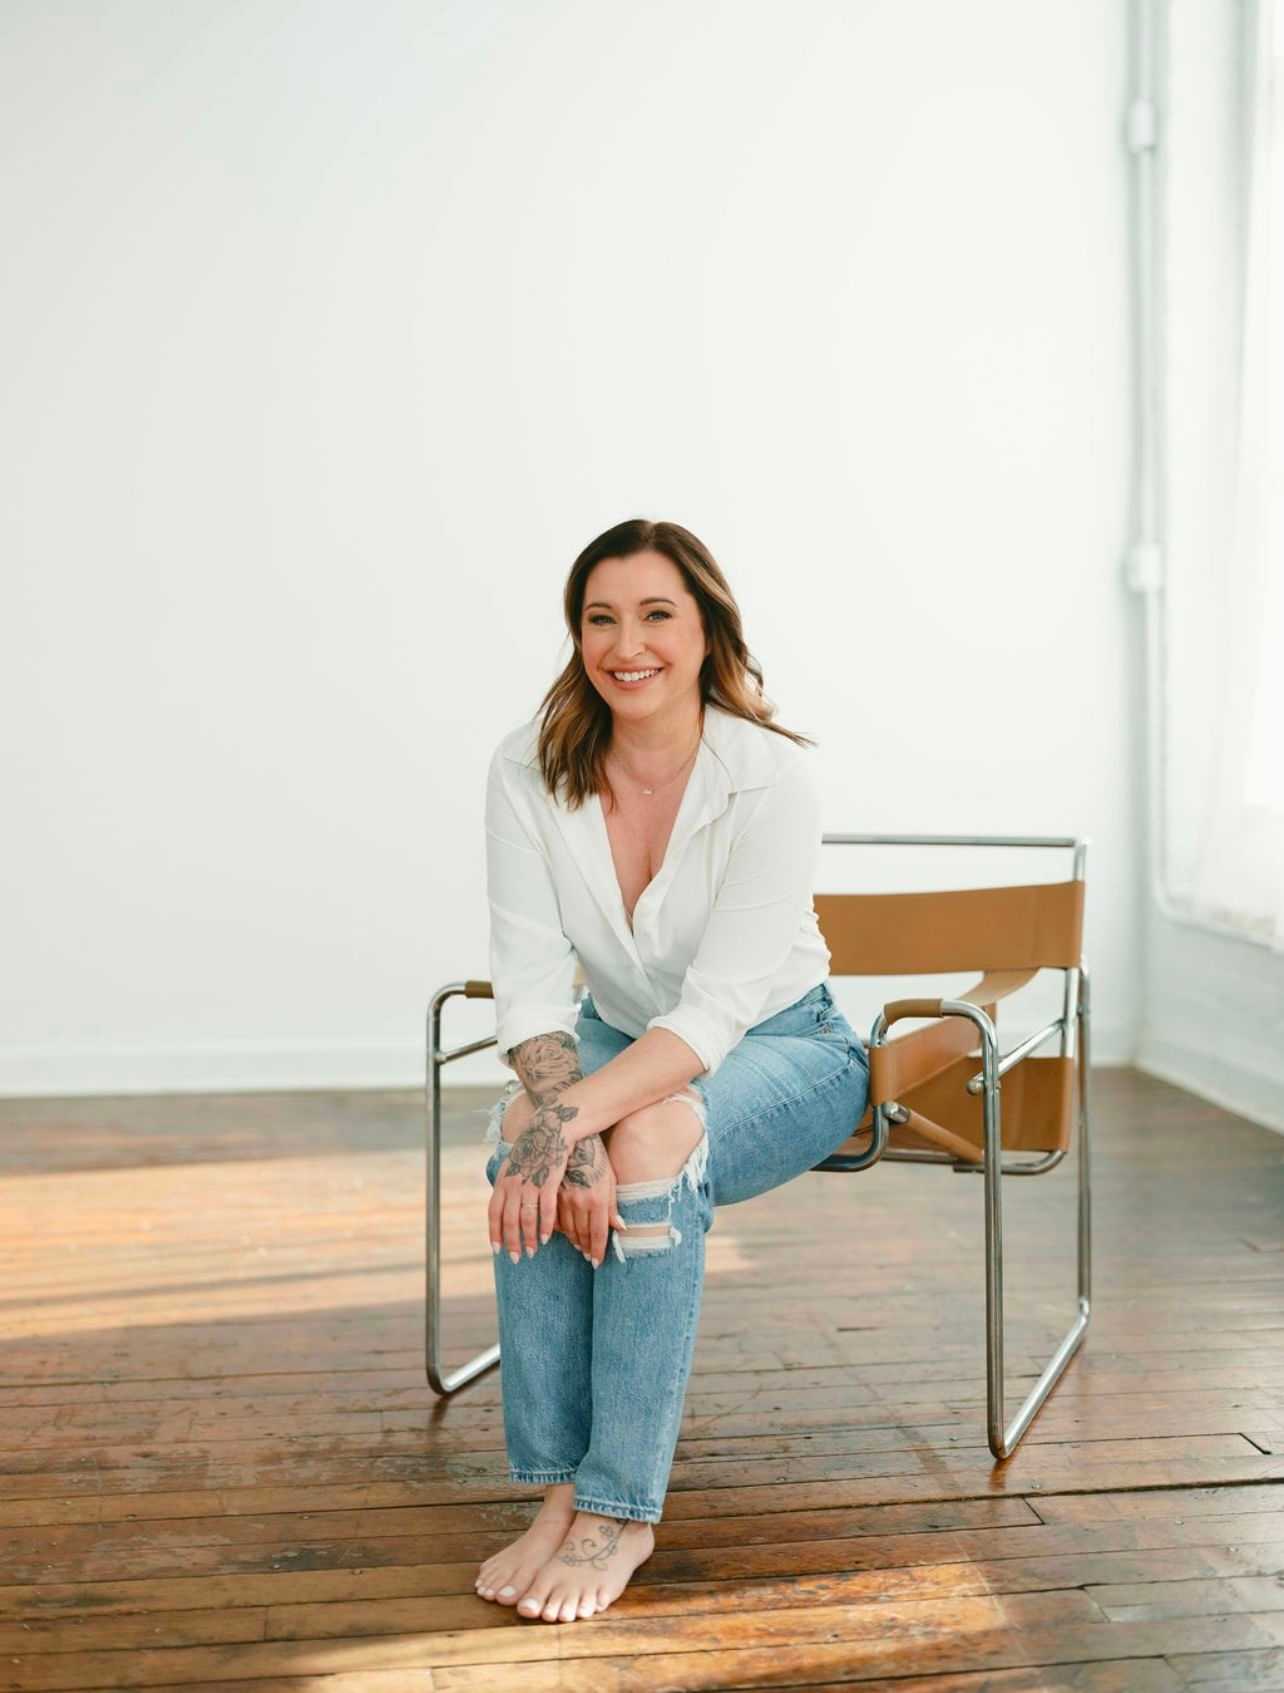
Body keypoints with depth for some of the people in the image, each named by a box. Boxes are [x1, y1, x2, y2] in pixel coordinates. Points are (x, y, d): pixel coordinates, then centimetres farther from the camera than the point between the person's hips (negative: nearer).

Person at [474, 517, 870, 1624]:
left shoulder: (772, 775, -23)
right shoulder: (530, 769, -13)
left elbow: (717, 1009, -29)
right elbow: (530, 982, -17)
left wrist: (581, 1117, -42)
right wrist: (560, 1119, -36)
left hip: (783, 1047, -3)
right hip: (625, 1037, 3)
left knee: (651, 1139, -34)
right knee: (523, 1132, -30)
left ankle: (622, 1508, -23)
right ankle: (560, 1490, -22)